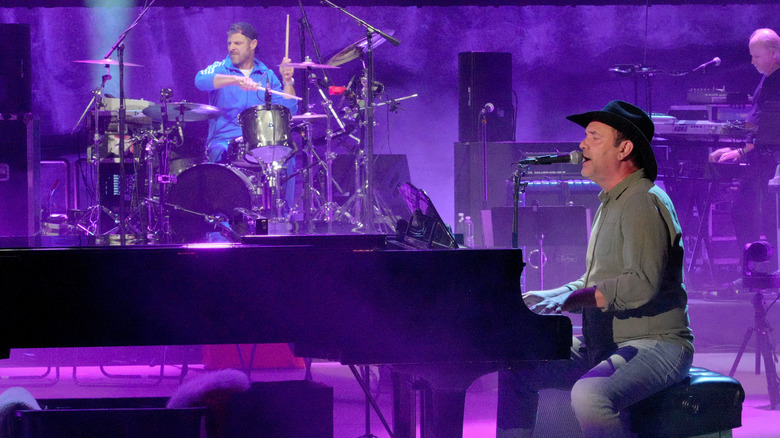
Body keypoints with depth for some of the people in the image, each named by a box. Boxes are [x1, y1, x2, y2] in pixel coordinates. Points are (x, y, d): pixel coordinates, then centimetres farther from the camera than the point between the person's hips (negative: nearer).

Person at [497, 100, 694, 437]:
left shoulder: (644, 202, -14)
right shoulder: (610, 204, 20)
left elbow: (642, 284, -26)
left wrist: (569, 298, -26)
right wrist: (550, 296, 9)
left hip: (653, 344, -10)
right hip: (604, 345, 10)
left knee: (589, 395, -36)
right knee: (516, 370, 5)